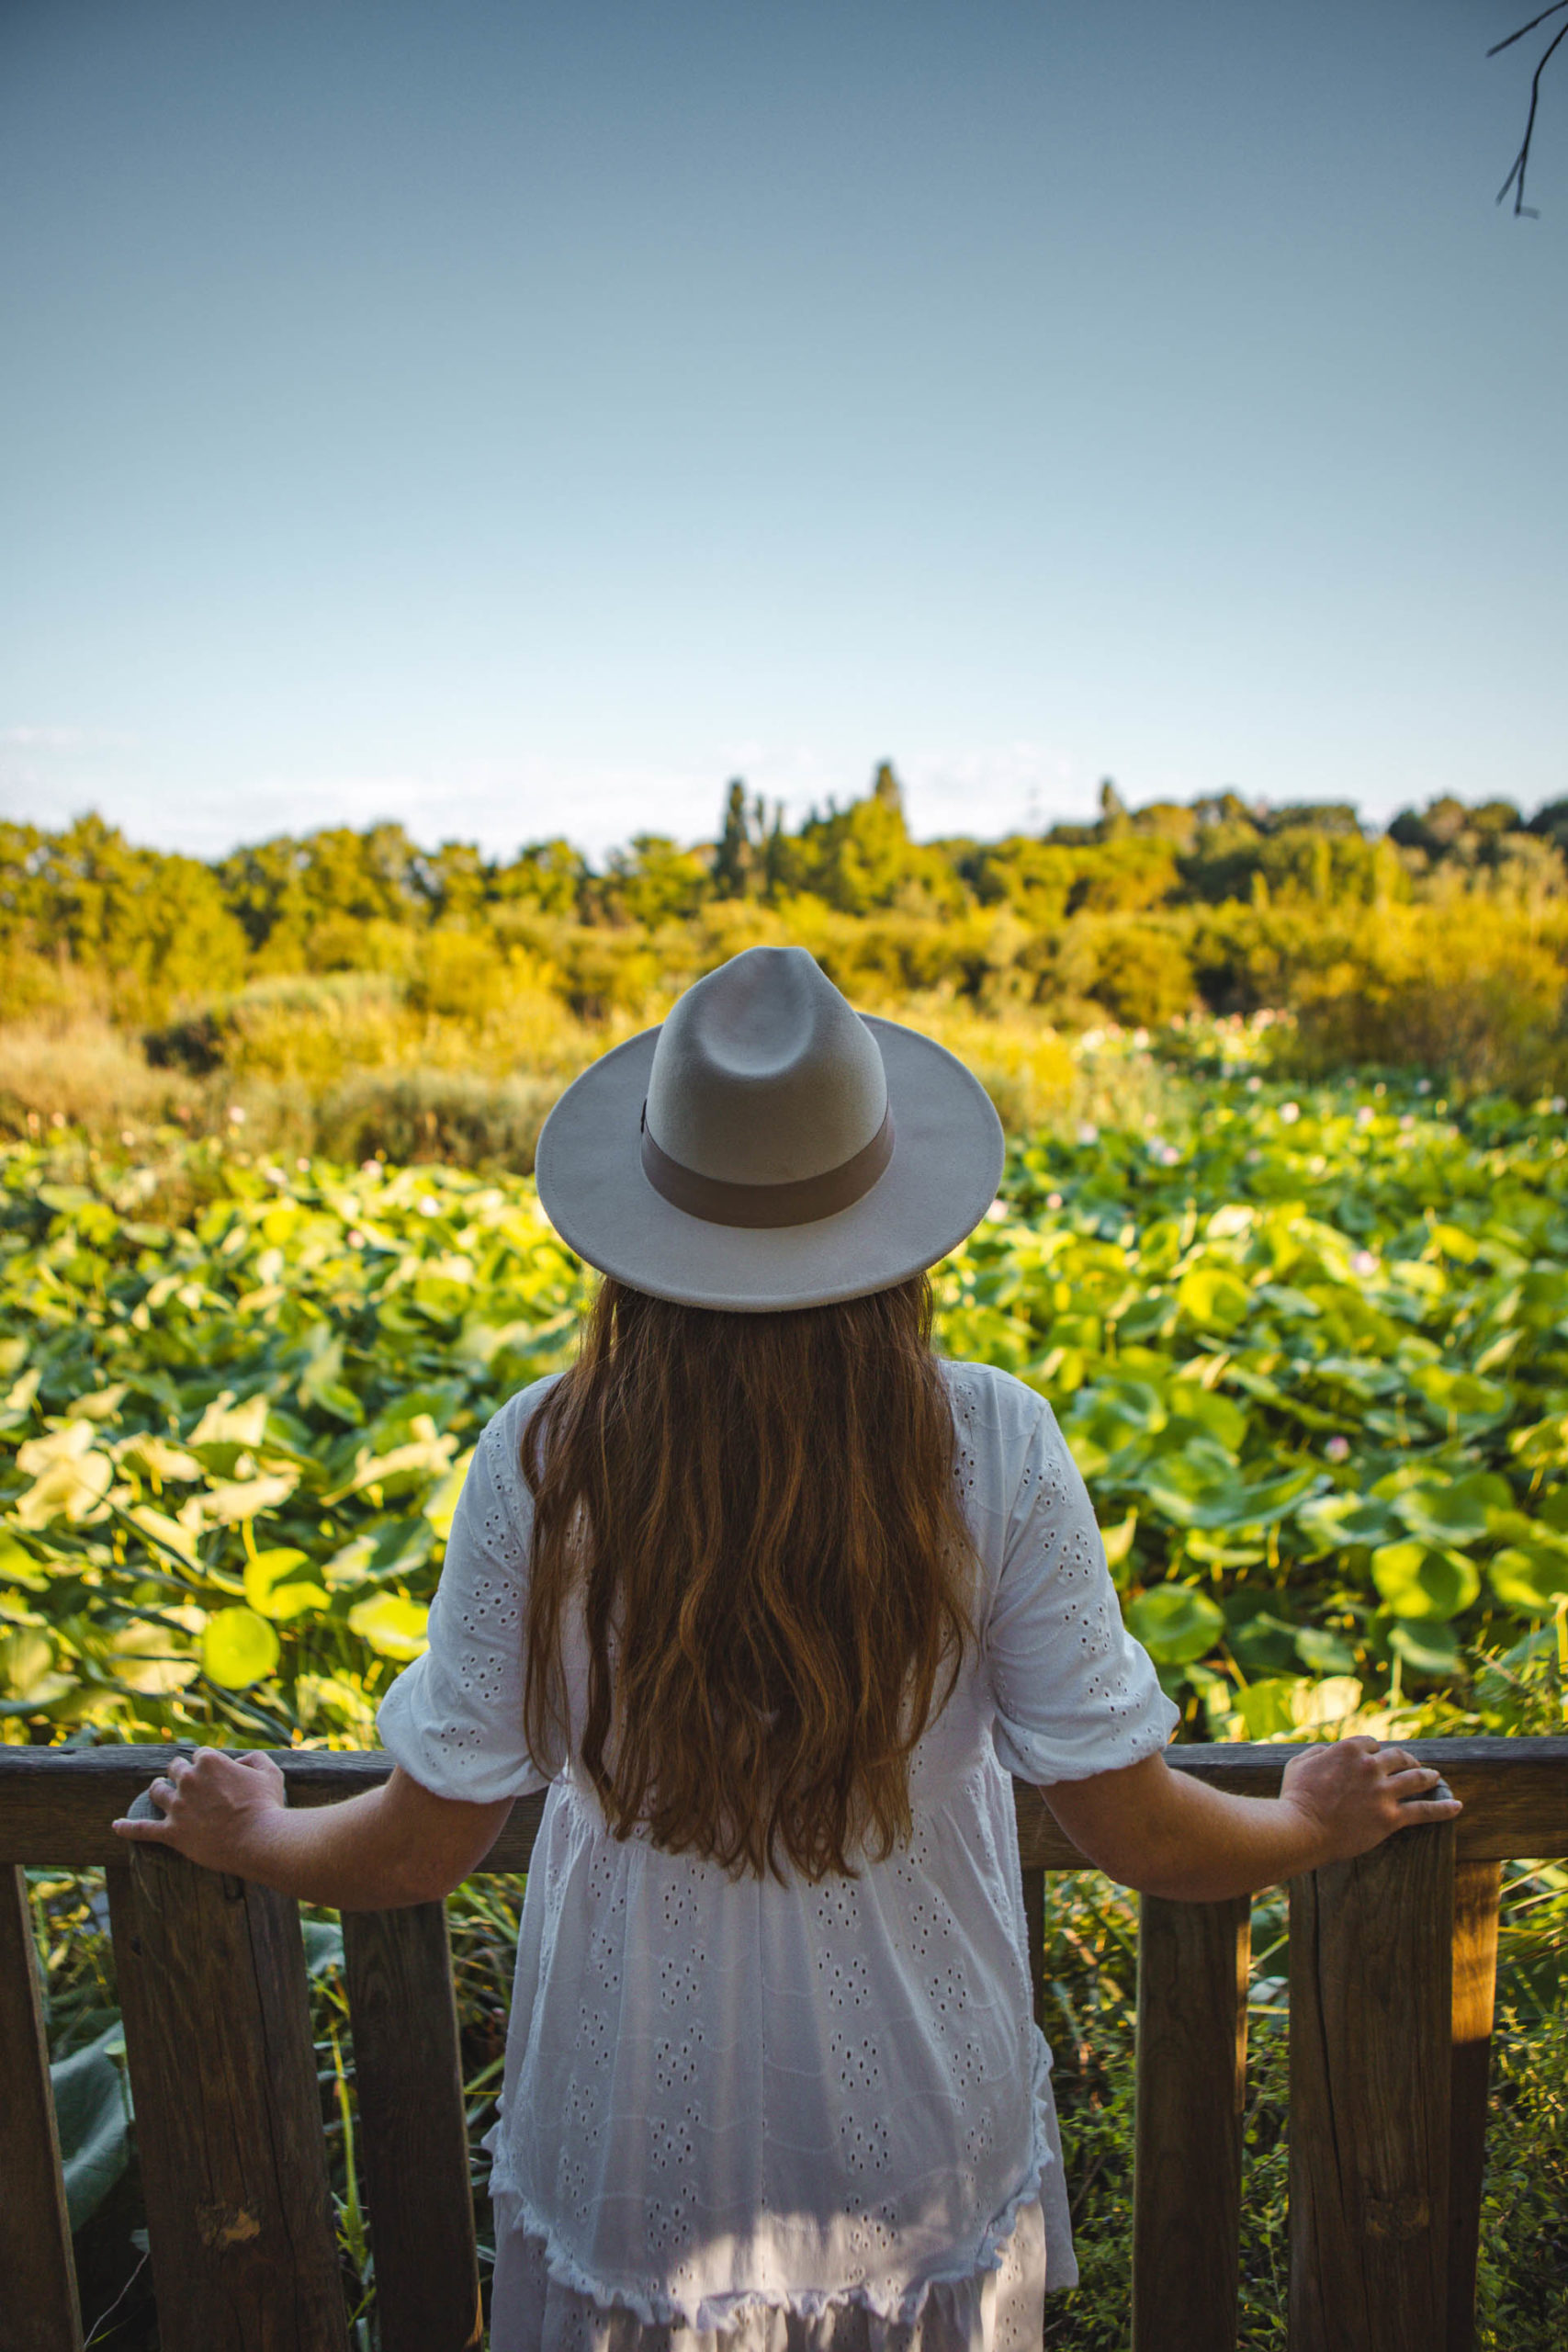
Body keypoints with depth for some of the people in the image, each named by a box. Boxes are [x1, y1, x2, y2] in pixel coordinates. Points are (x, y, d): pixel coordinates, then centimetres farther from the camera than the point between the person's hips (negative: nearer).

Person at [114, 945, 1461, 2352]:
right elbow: (1138, 1834, -14)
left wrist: (247, 1836, 10)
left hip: (637, 2133, 0)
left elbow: (422, 1849, -11)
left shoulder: (540, 1468, -23)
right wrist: (1315, 1824, 7)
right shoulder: (995, 1456, -23)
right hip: (922, 2126, 1)